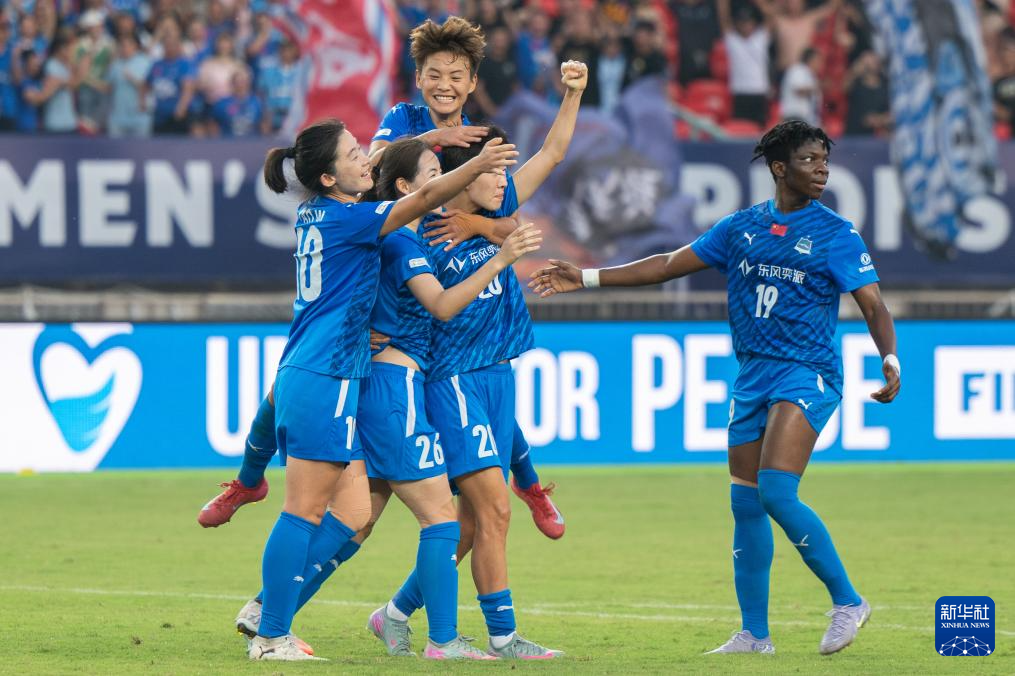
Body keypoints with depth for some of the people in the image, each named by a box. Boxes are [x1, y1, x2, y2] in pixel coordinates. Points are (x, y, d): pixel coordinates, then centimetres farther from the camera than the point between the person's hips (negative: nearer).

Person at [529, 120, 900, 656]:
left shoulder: (834, 234, -2)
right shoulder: (741, 227, 10)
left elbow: (874, 308, -7)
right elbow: (669, 266, 16)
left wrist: (890, 362, -26)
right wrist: (585, 279, 14)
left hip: (807, 375, -6)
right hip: (751, 378, 6)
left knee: (776, 492, -21)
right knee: (746, 504, 5)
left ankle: (847, 601, -9)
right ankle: (754, 635, 13)